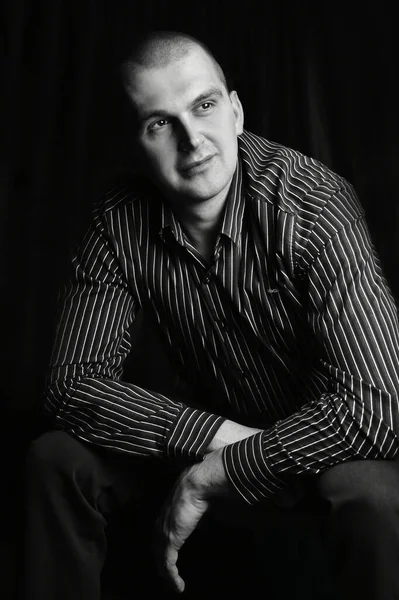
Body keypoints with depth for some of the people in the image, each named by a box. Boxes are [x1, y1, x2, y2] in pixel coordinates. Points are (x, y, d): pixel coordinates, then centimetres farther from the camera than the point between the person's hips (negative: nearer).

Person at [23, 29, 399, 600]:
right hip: (213, 421, 4)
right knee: (57, 460, -14)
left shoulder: (314, 204, -28)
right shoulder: (118, 222, -15)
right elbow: (75, 382, -15)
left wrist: (211, 477, -29)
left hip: (323, 438, -3)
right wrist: (223, 433, -28)